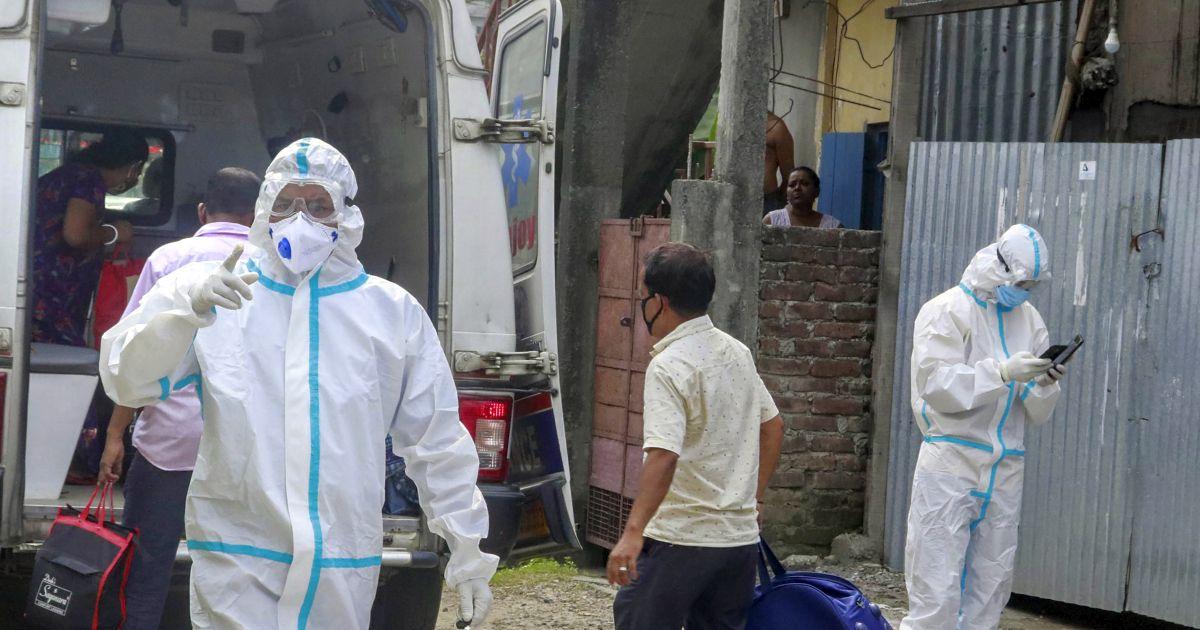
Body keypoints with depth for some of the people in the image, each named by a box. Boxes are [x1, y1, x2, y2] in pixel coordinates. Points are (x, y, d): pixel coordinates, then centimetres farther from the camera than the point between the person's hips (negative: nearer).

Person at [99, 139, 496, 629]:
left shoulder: (395, 312, 9)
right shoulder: (211, 292, 2)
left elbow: (438, 444, 13)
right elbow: (125, 380, -6)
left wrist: (468, 552, 11)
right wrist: (188, 309, -23)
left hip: (345, 573, 2)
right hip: (236, 561, -2)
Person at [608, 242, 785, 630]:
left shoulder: (668, 366, -15)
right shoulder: (737, 352, 10)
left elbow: (664, 456, -26)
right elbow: (772, 425, 21)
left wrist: (633, 532, -29)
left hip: (681, 538, -8)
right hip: (741, 536, 8)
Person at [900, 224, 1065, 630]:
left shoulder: (1029, 319, 13)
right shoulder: (947, 311, -3)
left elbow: (1036, 413, 13)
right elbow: (937, 384, -15)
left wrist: (1043, 384, -9)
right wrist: (1002, 372, -23)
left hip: (1005, 468, 6)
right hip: (951, 460, -6)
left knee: (991, 585, 9)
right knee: (937, 586, -9)